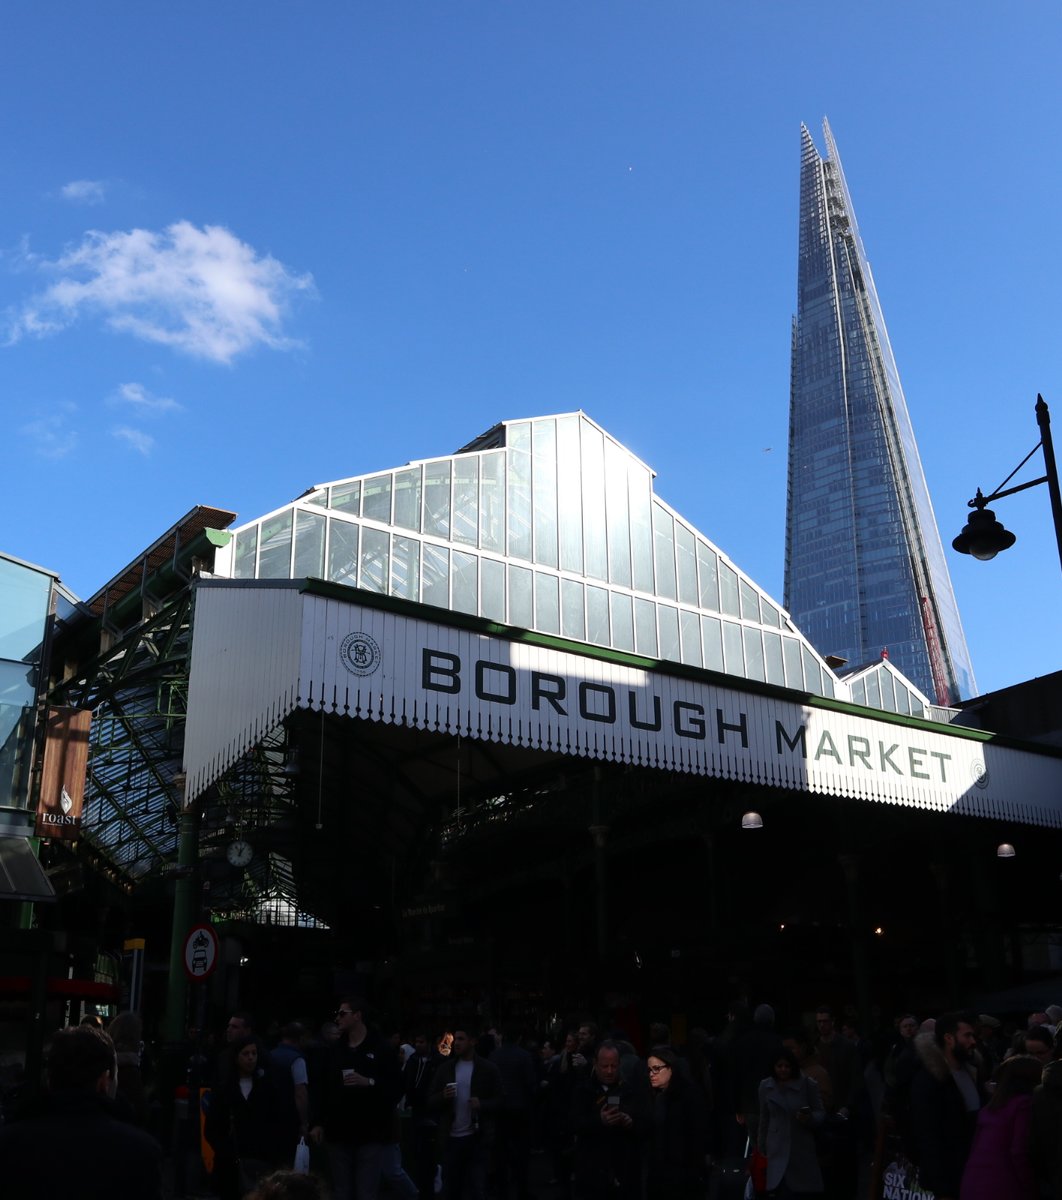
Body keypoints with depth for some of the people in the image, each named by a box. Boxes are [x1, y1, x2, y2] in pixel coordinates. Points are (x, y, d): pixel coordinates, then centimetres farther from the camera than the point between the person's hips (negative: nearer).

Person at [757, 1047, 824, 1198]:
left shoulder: (808, 1084, -6)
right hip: (778, 1151, 1)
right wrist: (762, 1149, 16)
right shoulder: (765, 1086, 2)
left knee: (807, 1192, -3)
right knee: (781, 1191, -9)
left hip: (803, 1149, -1)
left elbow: (821, 1113, -1)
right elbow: (764, 1119, 11)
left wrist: (809, 1118, -22)